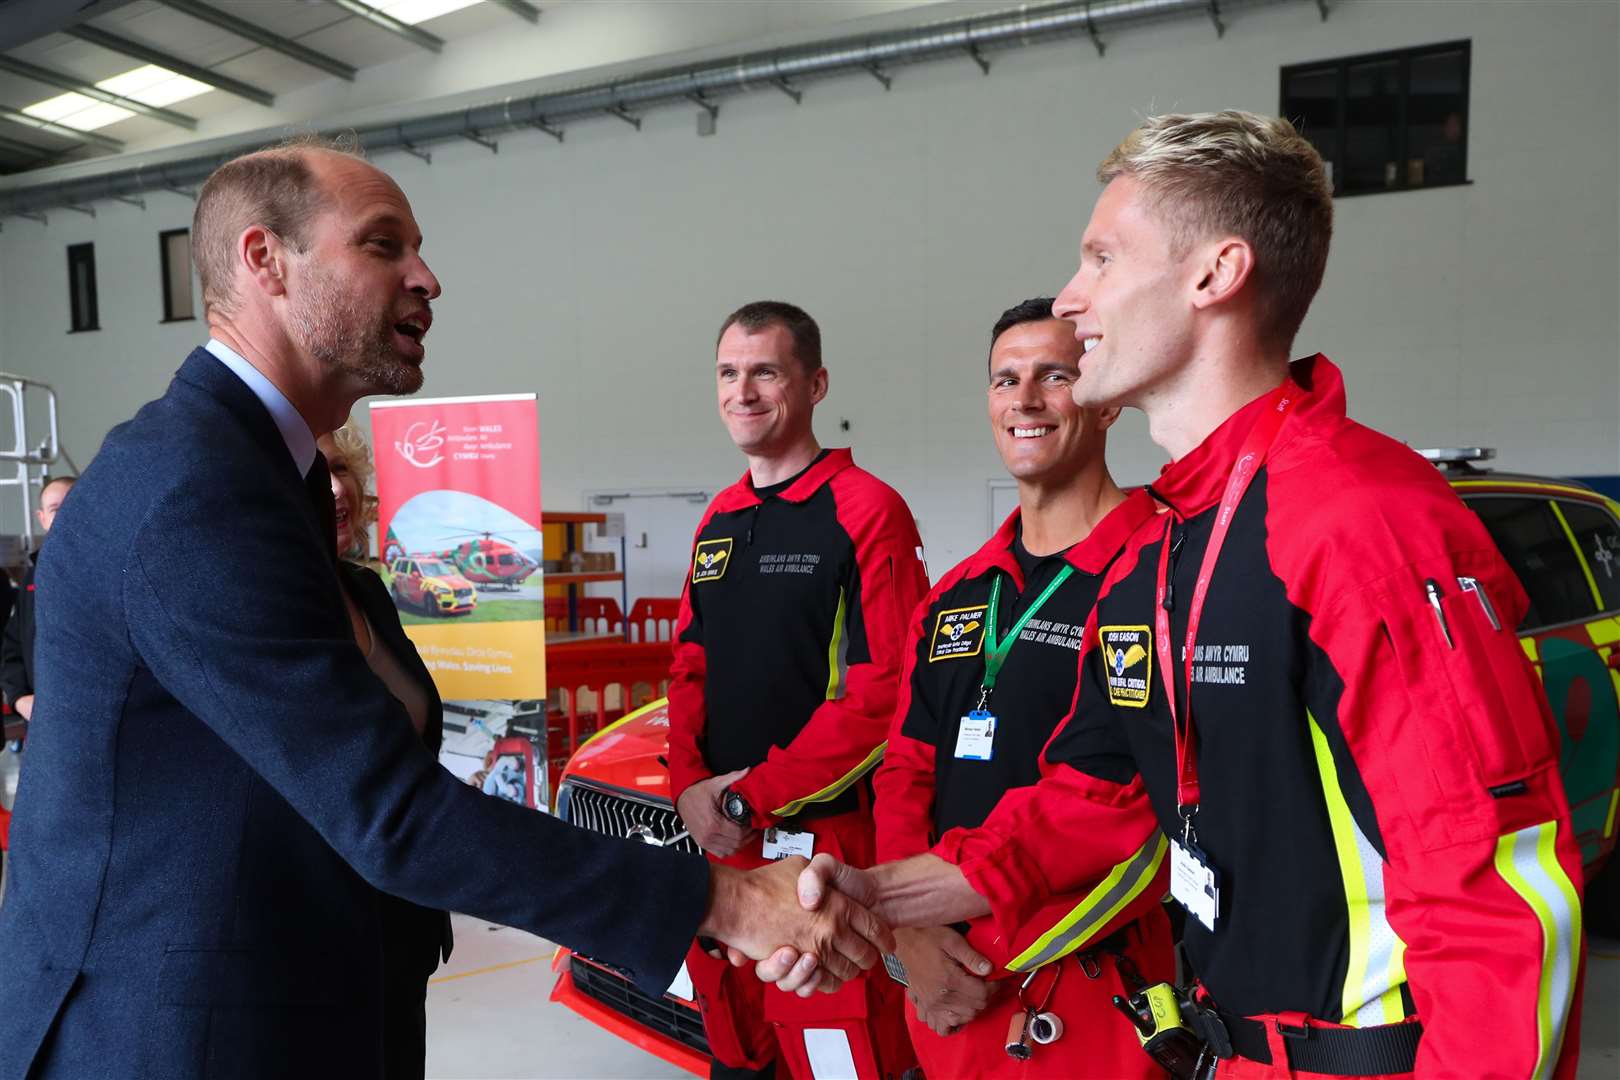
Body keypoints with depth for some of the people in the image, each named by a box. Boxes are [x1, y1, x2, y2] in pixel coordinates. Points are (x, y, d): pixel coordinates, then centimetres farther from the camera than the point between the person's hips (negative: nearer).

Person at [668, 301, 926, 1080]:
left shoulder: (866, 510, -11)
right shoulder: (719, 520, 12)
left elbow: (885, 692, -16)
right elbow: (689, 666, 14)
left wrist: (752, 797, -15)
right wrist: (690, 787, -3)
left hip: (826, 838, -7)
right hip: (717, 840, 7)